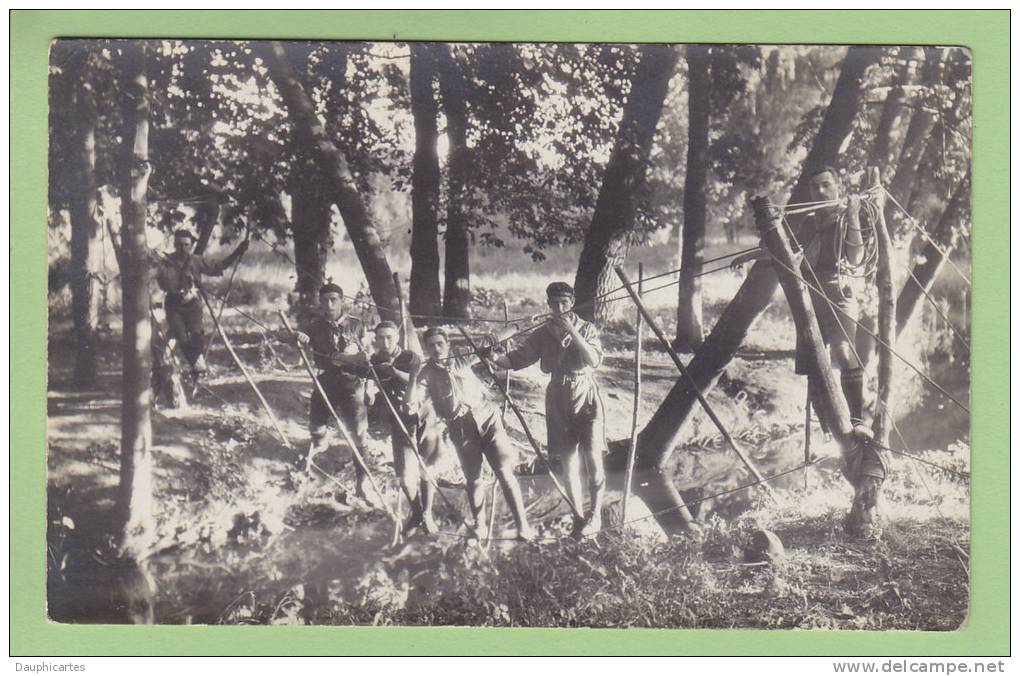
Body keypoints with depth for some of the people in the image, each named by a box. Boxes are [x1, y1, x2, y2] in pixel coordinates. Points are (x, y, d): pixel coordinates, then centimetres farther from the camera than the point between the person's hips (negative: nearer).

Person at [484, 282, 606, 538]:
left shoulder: (586, 329, -2)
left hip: (586, 397, -2)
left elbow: (595, 360, -17)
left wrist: (572, 331, -23)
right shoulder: (542, 334, 3)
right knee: (568, 462, 5)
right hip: (559, 401, 2)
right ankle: (579, 516, 17)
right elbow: (517, 358, -3)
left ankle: (595, 514, 4)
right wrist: (496, 358, -23)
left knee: (593, 457, -9)